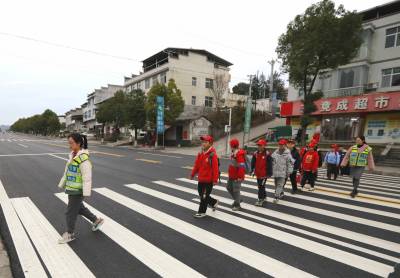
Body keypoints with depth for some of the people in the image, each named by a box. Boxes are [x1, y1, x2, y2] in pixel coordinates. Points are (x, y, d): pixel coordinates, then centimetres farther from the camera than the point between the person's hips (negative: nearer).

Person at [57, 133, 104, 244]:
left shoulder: (83, 158, -23)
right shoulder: (72, 156, 4)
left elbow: (87, 177, -22)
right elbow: (67, 172, 15)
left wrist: (86, 192, -21)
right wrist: (62, 184, 19)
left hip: (78, 190, -9)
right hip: (71, 188, 9)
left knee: (71, 212, 6)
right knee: (79, 208, 22)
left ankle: (69, 234, 27)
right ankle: (96, 220, 39)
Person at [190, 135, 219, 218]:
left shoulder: (212, 155, -18)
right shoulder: (200, 153, 5)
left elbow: (215, 168, -19)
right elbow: (196, 165, 12)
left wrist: (215, 180, -18)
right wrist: (193, 174, 13)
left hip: (209, 180, -8)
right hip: (201, 179, 8)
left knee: (204, 196, 2)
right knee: (201, 195, 18)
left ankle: (201, 212, 19)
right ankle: (214, 202, 40)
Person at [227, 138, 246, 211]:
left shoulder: (239, 154, -24)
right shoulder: (234, 153, 9)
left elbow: (241, 166, -29)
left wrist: (240, 177, -28)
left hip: (237, 176, -10)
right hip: (232, 175, 10)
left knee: (236, 190, 0)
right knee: (229, 187, 19)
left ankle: (237, 205, 17)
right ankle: (237, 199, 35)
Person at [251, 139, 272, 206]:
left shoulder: (267, 154, -13)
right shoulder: (255, 153, 2)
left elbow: (269, 164, -10)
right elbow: (253, 162, 10)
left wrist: (269, 173, -10)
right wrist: (252, 170, 8)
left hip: (264, 174, -6)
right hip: (258, 173, 6)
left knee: (261, 186, -6)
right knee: (260, 186, 18)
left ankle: (260, 199, 4)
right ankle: (264, 196, 37)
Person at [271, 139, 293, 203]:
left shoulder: (287, 154, -7)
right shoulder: (275, 153, 5)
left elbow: (290, 163, -6)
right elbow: (272, 162, 11)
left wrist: (289, 172, -7)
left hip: (282, 173, -5)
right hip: (275, 172, 5)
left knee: (280, 185, -8)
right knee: (276, 185, 16)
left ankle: (276, 197, -5)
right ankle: (281, 194, 35)